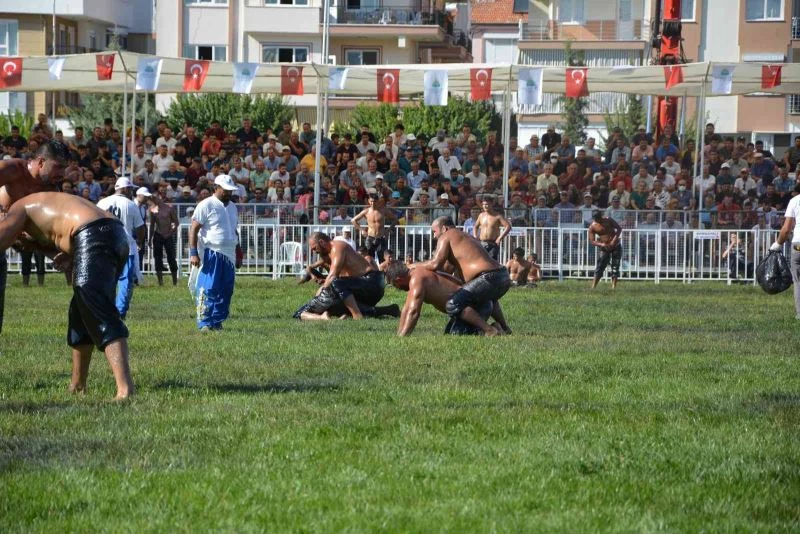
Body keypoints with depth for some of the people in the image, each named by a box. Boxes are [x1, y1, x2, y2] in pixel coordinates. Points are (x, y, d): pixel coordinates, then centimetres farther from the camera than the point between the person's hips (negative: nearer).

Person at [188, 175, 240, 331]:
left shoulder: (232, 207, 16)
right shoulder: (206, 205, -6)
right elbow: (193, 230, -9)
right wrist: (193, 253, -17)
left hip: (229, 254, 7)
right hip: (211, 253, -7)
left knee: (226, 291, 5)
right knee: (208, 289, -10)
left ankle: (217, 321, 12)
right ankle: (205, 323, -8)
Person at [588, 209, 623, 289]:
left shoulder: (608, 220, -7)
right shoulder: (592, 227, -9)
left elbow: (619, 228, -2)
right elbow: (592, 241, -8)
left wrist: (615, 239, -16)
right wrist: (601, 244, -25)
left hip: (616, 246, 1)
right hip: (605, 248, -1)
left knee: (615, 267, -2)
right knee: (600, 267, -8)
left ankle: (614, 287, 1)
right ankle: (593, 287, -9)